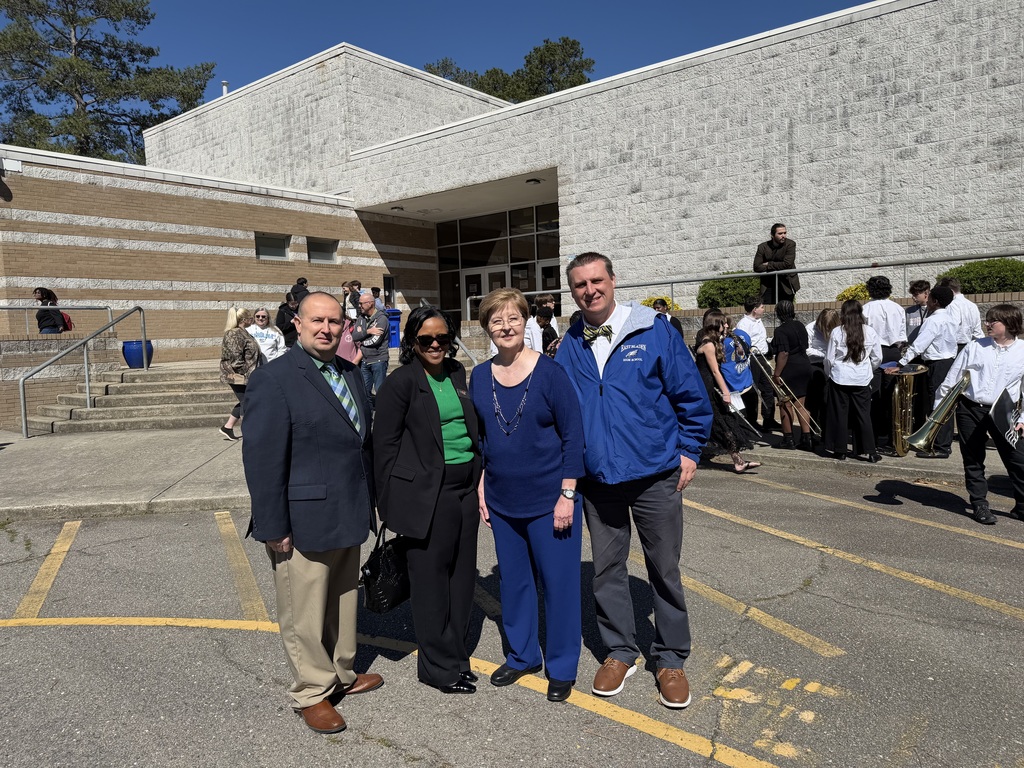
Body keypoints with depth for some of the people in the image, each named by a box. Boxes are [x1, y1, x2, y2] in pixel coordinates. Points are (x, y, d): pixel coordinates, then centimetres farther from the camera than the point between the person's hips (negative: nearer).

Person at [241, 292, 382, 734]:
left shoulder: (350, 373, 9)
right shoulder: (273, 379, -15)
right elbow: (262, 459, -17)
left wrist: (368, 502, 15)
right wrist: (273, 527, -17)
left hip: (348, 517, 7)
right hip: (303, 522, -7)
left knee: (344, 602, 21)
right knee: (305, 614, 9)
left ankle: (342, 675, 41)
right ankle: (311, 693, 28)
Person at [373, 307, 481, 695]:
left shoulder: (457, 373, 10)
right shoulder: (400, 382, -8)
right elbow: (385, 444, -7)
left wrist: (481, 478, 15)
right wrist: (390, 504, -7)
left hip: (466, 487, 6)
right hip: (427, 493, -6)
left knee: (463, 574, 13)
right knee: (431, 578, 4)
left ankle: (457, 654, 30)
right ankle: (440, 667, 20)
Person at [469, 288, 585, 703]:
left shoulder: (549, 371, -12)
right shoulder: (480, 377, 1)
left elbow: (573, 434, -10)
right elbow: (479, 437, 10)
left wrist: (567, 494, -13)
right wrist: (481, 489, 7)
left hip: (549, 500, -4)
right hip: (502, 501, 4)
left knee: (558, 582, 6)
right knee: (513, 580, 17)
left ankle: (561, 667, 26)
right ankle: (522, 656, 37)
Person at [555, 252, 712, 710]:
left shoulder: (653, 330, -7)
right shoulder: (569, 347, 3)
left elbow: (690, 393, -2)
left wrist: (689, 450, -4)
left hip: (655, 474, -2)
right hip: (597, 479, 3)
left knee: (664, 569, 9)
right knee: (606, 569, 12)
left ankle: (671, 659, 27)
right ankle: (620, 652, 31)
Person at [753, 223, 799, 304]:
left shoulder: (790, 244, -5)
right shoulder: (763, 247, 0)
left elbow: (787, 264, -17)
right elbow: (757, 267, -9)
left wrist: (769, 265, -9)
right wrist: (777, 267, -13)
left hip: (786, 284, -2)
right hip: (768, 284, 2)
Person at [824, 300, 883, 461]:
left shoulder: (836, 332, -6)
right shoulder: (870, 331, -1)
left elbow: (829, 359, -2)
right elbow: (877, 358, 6)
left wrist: (830, 374, 15)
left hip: (840, 378, -1)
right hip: (862, 380, 1)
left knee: (839, 414, 8)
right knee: (863, 415, 7)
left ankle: (840, 451, 13)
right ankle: (871, 452, 7)